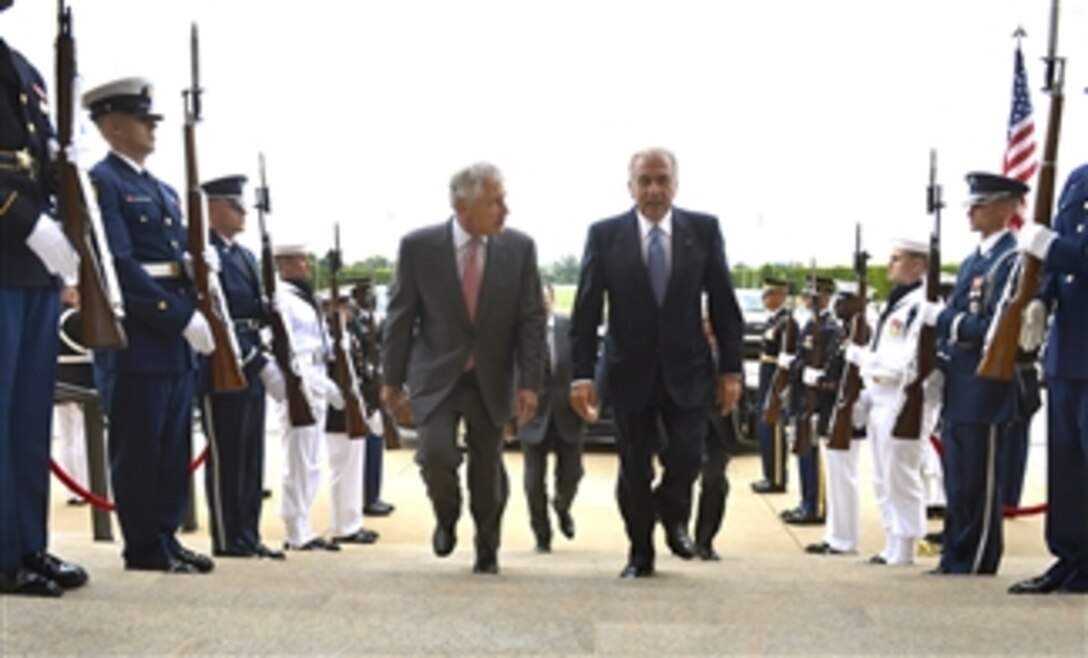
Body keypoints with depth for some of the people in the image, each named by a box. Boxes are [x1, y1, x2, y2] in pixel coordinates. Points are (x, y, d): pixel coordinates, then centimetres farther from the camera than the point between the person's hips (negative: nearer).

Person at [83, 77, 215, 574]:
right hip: (138, 337, -8)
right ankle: (144, 546, 6)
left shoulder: (163, 191, 21)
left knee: (174, 445, 11)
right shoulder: (102, 183, -8)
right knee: (138, 447, -1)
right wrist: (183, 317, -19)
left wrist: (202, 263, -2)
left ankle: (167, 536, 19)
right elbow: (121, 266, -17)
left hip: (178, 339, 9)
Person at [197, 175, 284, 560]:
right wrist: (262, 364, -21)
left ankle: (248, 536, 17)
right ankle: (227, 539, 6)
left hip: (252, 366, 9)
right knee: (225, 456, -2)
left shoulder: (245, 255, 17)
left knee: (250, 455, 11)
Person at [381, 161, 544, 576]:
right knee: (435, 454, -17)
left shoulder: (519, 248, -4)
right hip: (436, 376, -2)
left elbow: (531, 320, -2)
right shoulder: (419, 246, -8)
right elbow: (400, 315, 0)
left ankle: (487, 551, 31)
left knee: (488, 470, 8)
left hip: (492, 380, 2)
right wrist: (392, 378, 1)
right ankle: (446, 519, 16)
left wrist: (529, 383, -8)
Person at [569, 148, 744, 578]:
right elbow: (586, 310, -3)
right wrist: (582, 374, -8)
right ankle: (640, 553, 24)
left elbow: (723, 303, 1)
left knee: (687, 455, -7)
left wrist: (731, 368, -2)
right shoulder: (605, 235, -3)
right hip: (630, 371, 0)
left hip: (687, 369, 0)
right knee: (634, 469, 6)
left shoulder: (704, 230, -1)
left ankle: (674, 516, 26)